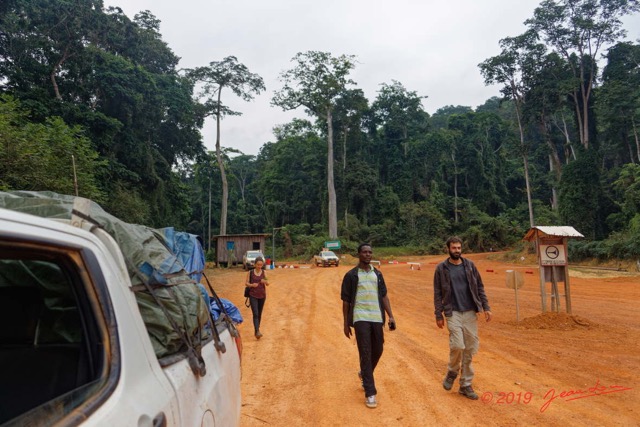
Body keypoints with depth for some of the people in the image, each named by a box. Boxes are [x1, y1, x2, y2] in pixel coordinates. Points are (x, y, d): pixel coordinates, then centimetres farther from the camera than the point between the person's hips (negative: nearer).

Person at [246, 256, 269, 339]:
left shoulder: (263, 272, 1)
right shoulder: (250, 272, -4)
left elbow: (267, 284, -3)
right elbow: (246, 283, 0)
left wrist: (265, 281, -26)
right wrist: (252, 285, -21)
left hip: (262, 295, 3)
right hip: (253, 296, -3)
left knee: (259, 314, 11)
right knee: (255, 314, -13)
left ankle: (257, 329, 25)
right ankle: (257, 331, -20)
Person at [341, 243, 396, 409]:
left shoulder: (377, 274, 12)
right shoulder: (351, 275, -1)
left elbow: (384, 296, 13)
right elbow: (345, 301, 1)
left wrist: (390, 316, 3)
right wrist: (346, 324, 0)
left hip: (377, 318, 5)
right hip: (360, 318, -4)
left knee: (377, 351, 12)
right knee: (365, 354, -6)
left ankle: (364, 374, 41)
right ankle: (370, 393, 2)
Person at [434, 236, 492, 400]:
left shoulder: (469, 265, 6)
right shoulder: (441, 268, 0)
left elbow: (480, 287, 10)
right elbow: (437, 294, 1)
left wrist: (486, 307, 2)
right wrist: (438, 315, -2)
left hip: (470, 312, 3)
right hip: (453, 313, -3)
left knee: (470, 349, 5)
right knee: (457, 346, -15)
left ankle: (466, 385, 19)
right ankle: (452, 372, 15)